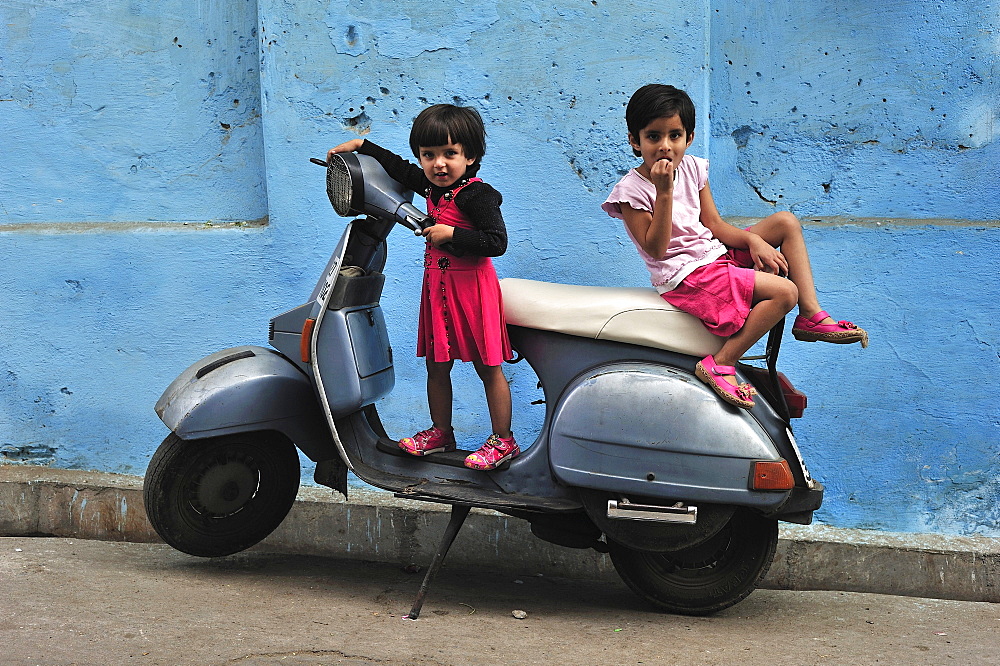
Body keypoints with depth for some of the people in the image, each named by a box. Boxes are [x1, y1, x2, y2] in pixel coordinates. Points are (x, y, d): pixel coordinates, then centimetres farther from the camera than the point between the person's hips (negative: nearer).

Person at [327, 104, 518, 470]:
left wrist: (451, 234, -23)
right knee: (437, 365, 15)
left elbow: (497, 241, -22)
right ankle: (441, 431, 30)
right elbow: (398, 167, 27)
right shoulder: (431, 186, 10)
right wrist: (361, 145, 28)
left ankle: (503, 440, 7)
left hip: (472, 288, -8)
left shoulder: (477, 195, -16)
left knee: (488, 367, 0)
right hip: (437, 287, 8)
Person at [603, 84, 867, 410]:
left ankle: (811, 317, 2)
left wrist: (753, 240, -10)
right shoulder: (632, 190, -16)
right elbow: (656, 248, -21)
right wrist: (664, 191, -27)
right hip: (685, 275, -8)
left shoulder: (691, 168, 4)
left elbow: (714, 224, 8)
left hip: (716, 253, 8)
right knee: (783, 292, -21)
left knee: (786, 222, 5)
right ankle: (721, 364, -21)